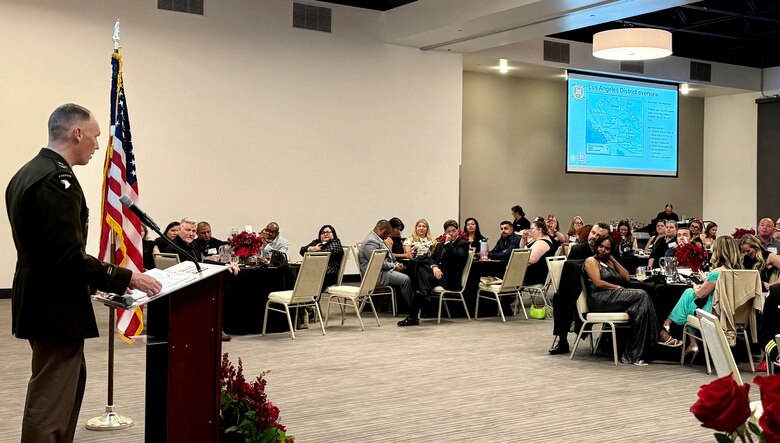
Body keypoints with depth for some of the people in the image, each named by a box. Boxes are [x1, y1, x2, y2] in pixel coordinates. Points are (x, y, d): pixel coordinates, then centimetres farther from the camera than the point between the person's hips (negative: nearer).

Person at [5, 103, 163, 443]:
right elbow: (69, 257, -25)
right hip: (56, 308, -11)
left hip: (40, 300, 11)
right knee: (50, 402, -1)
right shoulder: (57, 180, -21)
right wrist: (124, 278, -16)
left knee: (72, 380, 24)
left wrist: (97, 277, 16)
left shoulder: (27, 173, 10)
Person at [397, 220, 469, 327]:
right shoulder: (441, 245, 26)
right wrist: (434, 267, -9)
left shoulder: (463, 244, 7)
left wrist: (448, 243, -8)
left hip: (450, 279, -6)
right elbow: (431, 258, 12)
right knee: (422, 269, -27)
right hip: (437, 273, 6)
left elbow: (458, 257, -13)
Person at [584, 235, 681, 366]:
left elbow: (626, 277, 14)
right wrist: (618, 288, -9)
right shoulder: (591, 261, 5)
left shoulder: (609, 262, 27)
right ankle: (660, 335, -16)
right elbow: (598, 283, -10)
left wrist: (613, 259, 11)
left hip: (613, 296, 7)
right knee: (642, 295, -22)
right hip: (600, 299, -7)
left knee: (639, 308, -24)